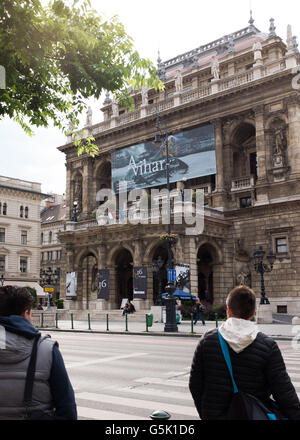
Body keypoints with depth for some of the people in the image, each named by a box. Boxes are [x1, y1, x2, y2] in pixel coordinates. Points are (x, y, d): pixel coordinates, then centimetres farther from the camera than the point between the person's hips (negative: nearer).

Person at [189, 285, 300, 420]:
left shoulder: (207, 340, -7)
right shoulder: (268, 346, -12)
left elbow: (195, 385, 0)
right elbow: (285, 395, -13)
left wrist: (204, 414, 12)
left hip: (214, 415, 2)